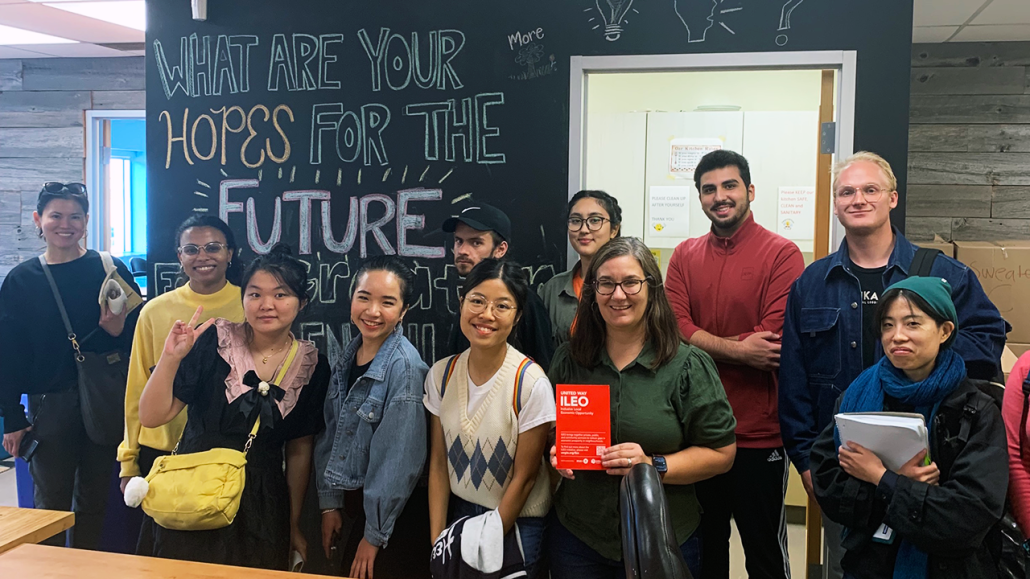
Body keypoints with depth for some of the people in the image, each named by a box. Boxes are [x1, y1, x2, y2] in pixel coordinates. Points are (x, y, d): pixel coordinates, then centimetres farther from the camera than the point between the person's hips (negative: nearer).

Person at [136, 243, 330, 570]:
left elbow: (300, 452, 5)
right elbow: (152, 417, -9)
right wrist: (170, 358, -23)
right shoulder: (213, 341, -9)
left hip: (260, 513, 2)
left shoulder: (313, 368, -3)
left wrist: (294, 527, 10)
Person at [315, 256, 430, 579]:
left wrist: (375, 535, -15)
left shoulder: (405, 367, -22)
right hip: (353, 500, 7)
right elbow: (331, 434, 7)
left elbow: (400, 459, -21)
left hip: (396, 513, -6)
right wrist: (329, 503, 5)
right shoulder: (348, 357, 0)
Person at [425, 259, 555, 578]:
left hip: (516, 523, -3)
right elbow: (438, 464, -1)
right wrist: (437, 541, -4)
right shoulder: (441, 374, -6)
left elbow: (524, 477, -14)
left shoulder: (531, 382, -20)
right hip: (457, 514, 4)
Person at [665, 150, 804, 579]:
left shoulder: (781, 254, -9)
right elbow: (674, 328, -7)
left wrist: (704, 344, -12)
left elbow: (774, 341, -18)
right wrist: (737, 350, -18)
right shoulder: (685, 256, 6)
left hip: (758, 435, -4)